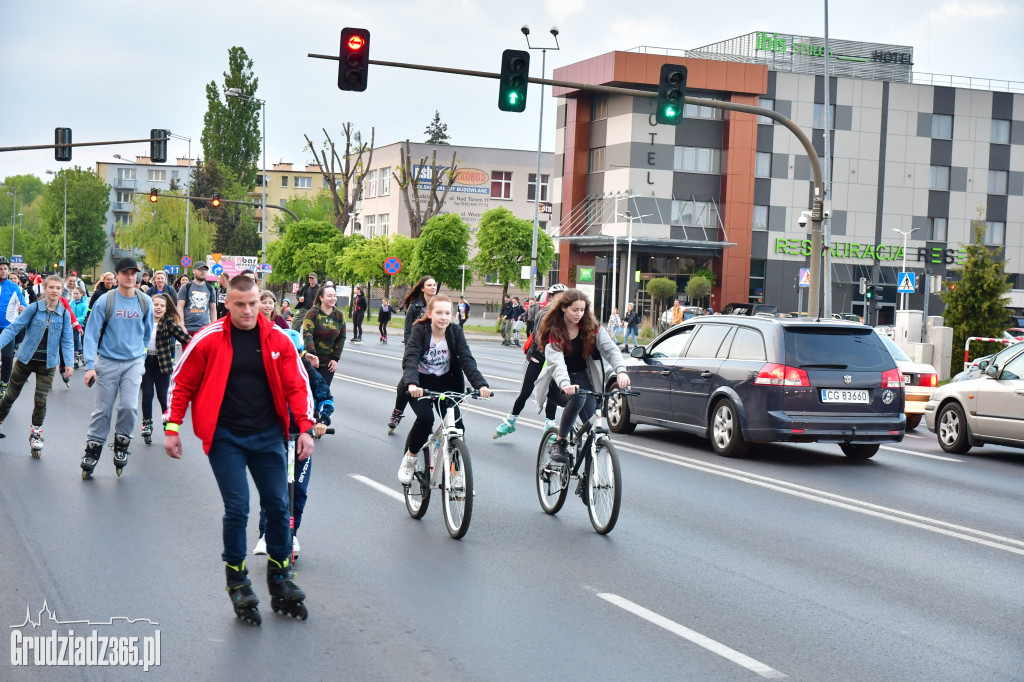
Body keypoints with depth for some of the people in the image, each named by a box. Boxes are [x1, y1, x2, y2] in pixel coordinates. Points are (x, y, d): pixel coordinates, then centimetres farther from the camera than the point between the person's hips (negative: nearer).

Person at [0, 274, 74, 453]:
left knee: (41, 400, -4)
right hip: (26, 359, -1)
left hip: (48, 363, 1)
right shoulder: (34, 308, -7)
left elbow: (66, 341, 1)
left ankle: (36, 433, 17)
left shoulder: (64, 314, -2)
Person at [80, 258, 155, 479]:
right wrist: (90, 366, -15)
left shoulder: (145, 302, 1)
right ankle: (93, 450, 18)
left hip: (133, 363, 1)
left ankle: (121, 444, 12)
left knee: (130, 406, -11)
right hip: (107, 361, -1)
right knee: (102, 410, 4)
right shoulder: (105, 301, -8)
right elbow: (91, 333, -9)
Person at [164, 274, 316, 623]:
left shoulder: (278, 340, -1)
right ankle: (237, 580, 14)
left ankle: (280, 576, 24)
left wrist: (305, 428, -4)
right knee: (237, 509, -5)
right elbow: (181, 384, 2)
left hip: (268, 435, 3)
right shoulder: (208, 340, -7)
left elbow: (297, 386, 4)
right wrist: (172, 427, -1)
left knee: (278, 505, 7)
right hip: (225, 437, -3)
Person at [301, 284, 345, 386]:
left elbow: (341, 338, 8)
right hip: (311, 360, -3)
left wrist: (335, 358, 0)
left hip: (328, 362, 3)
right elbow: (307, 334, -21)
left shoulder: (339, 314, 4)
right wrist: (312, 354, -36)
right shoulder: (313, 313, -10)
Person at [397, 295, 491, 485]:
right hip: (421, 383, -3)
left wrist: (481, 384, -34)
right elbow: (410, 359, -28)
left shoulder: (455, 332, -8)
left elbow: (467, 360, -17)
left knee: (457, 426, -12)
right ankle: (409, 459, -2)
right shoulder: (420, 331, -15)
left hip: (445, 382, 3)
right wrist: (412, 384, -48)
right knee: (425, 418, -27)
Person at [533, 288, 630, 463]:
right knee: (577, 397, -34)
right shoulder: (553, 330, -12)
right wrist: (565, 385, -48)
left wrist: (621, 371, -36)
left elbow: (611, 349, -14)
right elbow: (556, 361, -28)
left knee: (592, 418, -20)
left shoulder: (592, 327, -1)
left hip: (582, 378, 4)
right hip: (558, 383, -4)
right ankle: (559, 443, -20)